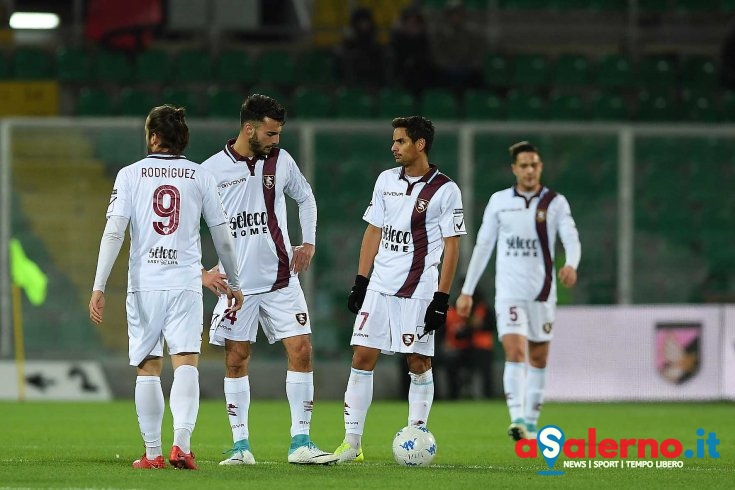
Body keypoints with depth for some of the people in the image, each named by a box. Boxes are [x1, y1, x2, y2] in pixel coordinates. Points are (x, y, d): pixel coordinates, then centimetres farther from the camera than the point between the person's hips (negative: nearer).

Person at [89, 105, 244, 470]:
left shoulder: (130, 175, 3)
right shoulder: (200, 176, 6)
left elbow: (114, 232, -5)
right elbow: (222, 237, 9)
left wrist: (99, 287, -6)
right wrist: (234, 284, 21)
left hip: (143, 285, 0)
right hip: (185, 283, 0)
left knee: (148, 368, 8)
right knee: (186, 364, -6)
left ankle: (152, 453, 10)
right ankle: (182, 443, -24)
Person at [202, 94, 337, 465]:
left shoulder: (280, 161, 3)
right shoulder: (212, 170, -7)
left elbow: (305, 198, 22)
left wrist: (309, 243, 12)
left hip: (281, 279, 3)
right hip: (236, 281, -2)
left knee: (301, 350, -6)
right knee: (236, 360, 1)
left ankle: (300, 442, -1)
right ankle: (240, 446, 8)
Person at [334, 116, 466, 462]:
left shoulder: (445, 190, -5)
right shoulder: (386, 180, 10)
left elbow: (451, 246, -6)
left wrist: (442, 299, -11)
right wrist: (360, 281, 10)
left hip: (419, 291, -5)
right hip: (379, 287, 5)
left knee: (419, 363, 0)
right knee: (362, 357, -1)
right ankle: (352, 443, 0)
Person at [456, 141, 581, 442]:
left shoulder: (555, 203, 0)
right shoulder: (499, 202, 4)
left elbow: (572, 239, -11)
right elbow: (483, 246, 9)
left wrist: (571, 265, -34)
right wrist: (467, 290, 9)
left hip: (542, 292, 1)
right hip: (509, 291, -1)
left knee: (538, 358, 9)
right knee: (515, 352, -17)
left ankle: (530, 422, 22)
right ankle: (517, 420, -27)